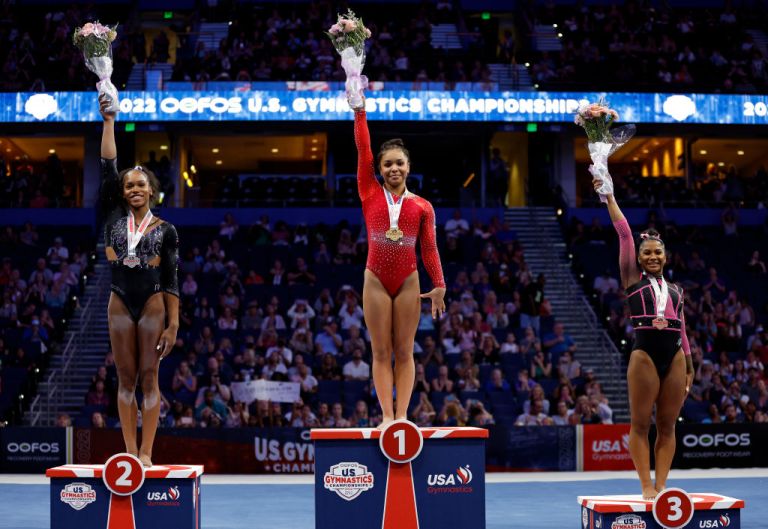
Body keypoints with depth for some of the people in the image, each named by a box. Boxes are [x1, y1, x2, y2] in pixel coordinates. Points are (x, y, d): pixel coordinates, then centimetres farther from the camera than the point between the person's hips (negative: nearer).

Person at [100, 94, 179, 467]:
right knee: (126, 379, 4)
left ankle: (146, 453, 1)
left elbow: (172, 281, 1)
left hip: (153, 304, -2)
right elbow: (107, 168, 1)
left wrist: (173, 324, -6)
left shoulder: (166, 230, 2)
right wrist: (108, 121, -3)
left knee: (149, 377, -1)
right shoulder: (114, 217, 7)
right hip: (120, 303, 2)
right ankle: (130, 451, 8)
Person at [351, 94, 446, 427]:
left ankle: (402, 415, 3)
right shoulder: (370, 194, 4)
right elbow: (363, 150, 0)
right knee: (381, 352, 1)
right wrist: (360, 111, -5)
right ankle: (387, 416, 2)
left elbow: (429, 248, 2)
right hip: (376, 281, 0)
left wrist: (439, 285, -6)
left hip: (408, 282, 0)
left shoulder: (422, 206, 4)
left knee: (404, 352, 3)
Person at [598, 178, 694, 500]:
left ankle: (661, 485, 9)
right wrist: (609, 196, 1)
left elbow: (681, 330, 19)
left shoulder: (675, 290, 19)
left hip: (674, 359, 4)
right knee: (641, 425, -2)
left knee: (667, 426, 4)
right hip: (644, 356, -4)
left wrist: (689, 367, 16)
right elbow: (624, 232, 3)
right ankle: (646, 486, 4)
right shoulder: (632, 280, 8)